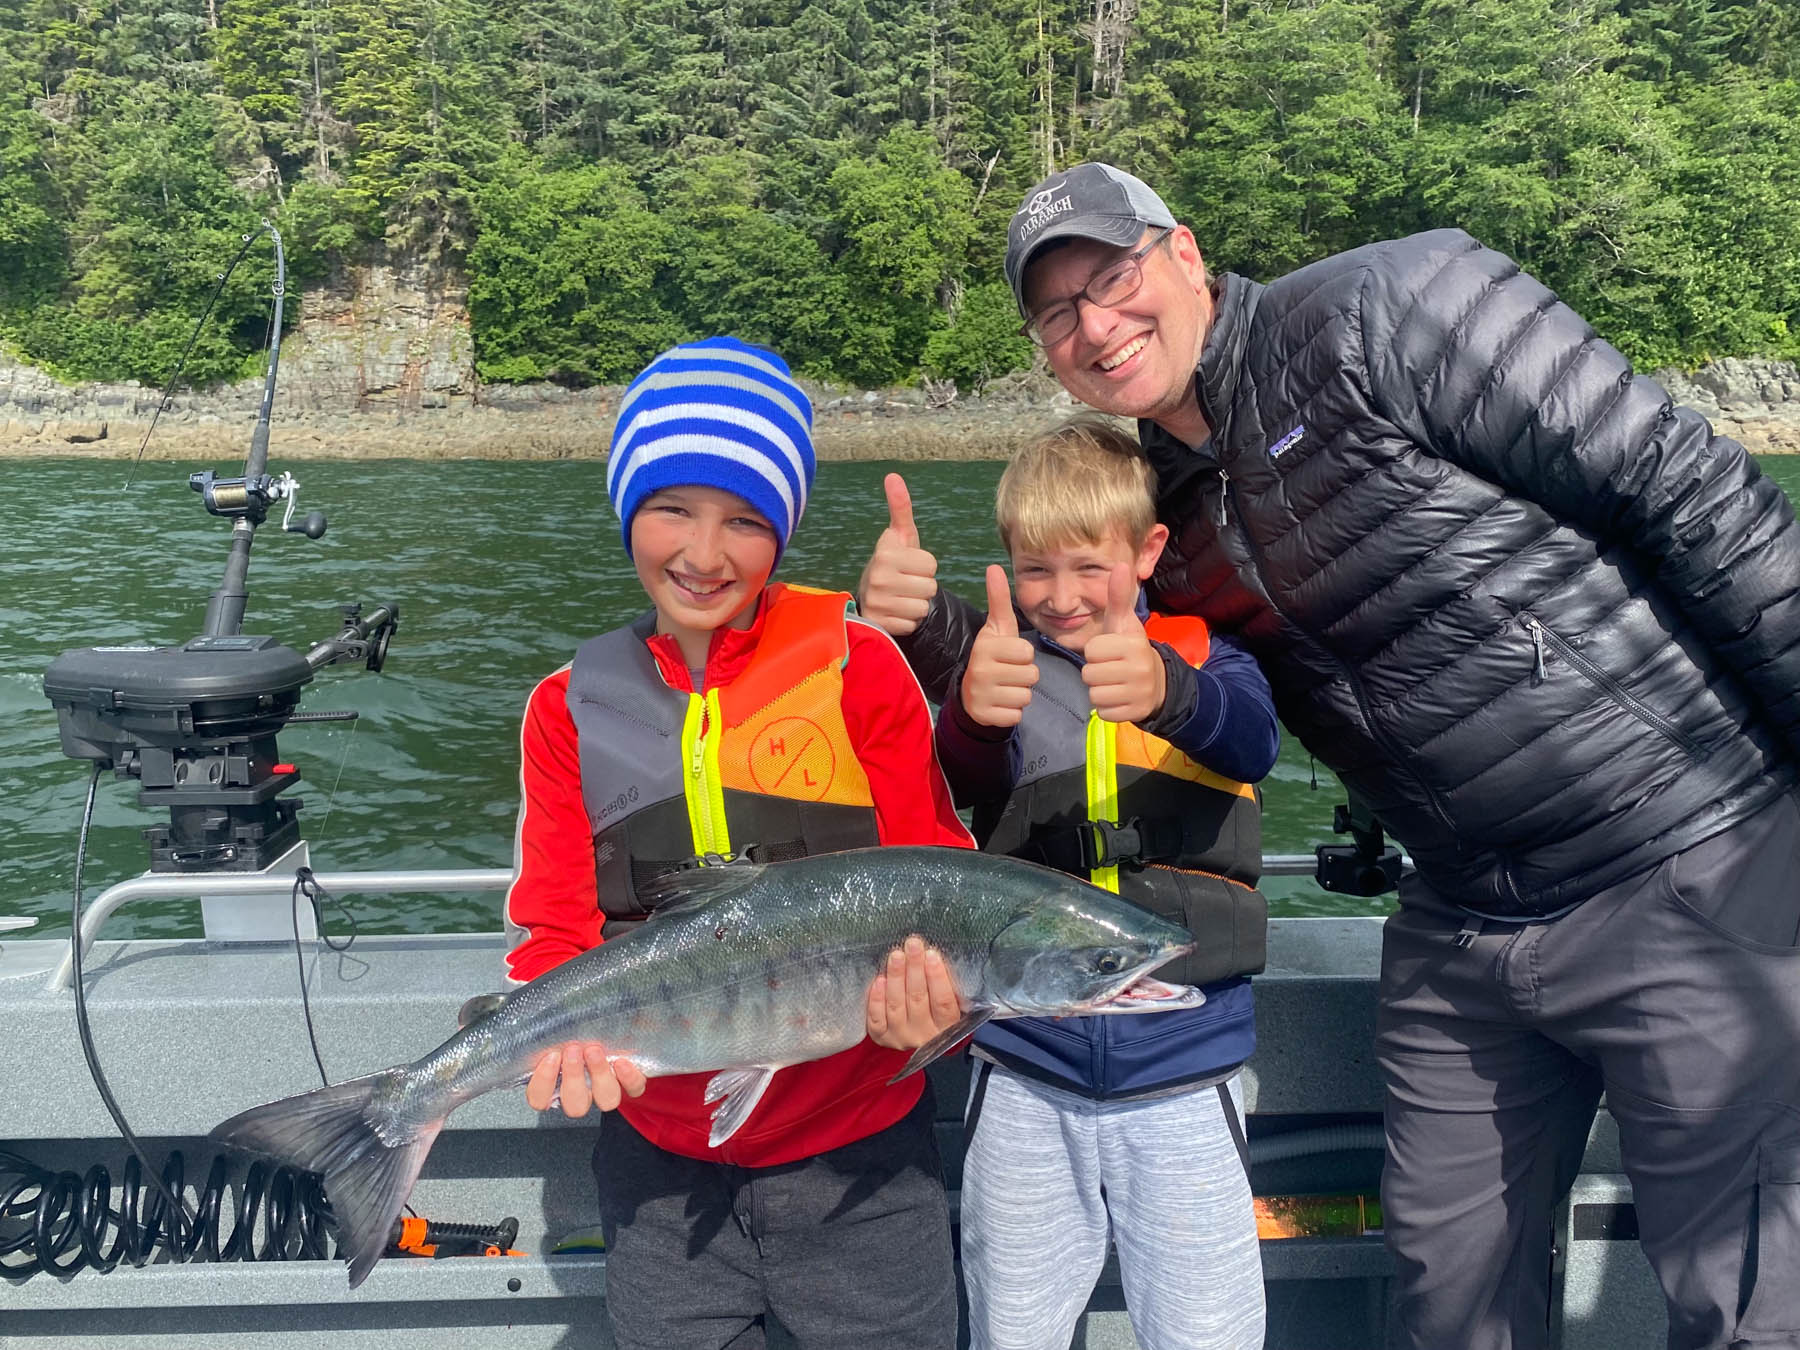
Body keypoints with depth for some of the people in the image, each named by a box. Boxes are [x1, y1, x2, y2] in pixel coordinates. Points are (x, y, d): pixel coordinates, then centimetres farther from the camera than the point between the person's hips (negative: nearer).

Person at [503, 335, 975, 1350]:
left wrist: (930, 987, -25)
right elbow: (554, 928, -1)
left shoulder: (858, 667, -7)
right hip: (663, 1162, 2)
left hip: (856, 1154, -2)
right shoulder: (572, 708, 0)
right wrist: (572, 1030, -22)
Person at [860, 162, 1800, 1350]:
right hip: (1459, 929, 7)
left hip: (1693, 882, -6)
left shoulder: (1387, 314, -15)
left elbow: (1696, 495, -16)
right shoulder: (1161, 504, 6)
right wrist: (933, 625, -7)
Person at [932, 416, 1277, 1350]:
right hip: (1024, 1077, 1)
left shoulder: (1202, 657, 2)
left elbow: (1250, 739, -21)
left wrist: (1164, 692, -44)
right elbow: (958, 785, -19)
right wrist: (970, 713, -44)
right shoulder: (998, 663, 1)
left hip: (1182, 1073, 0)